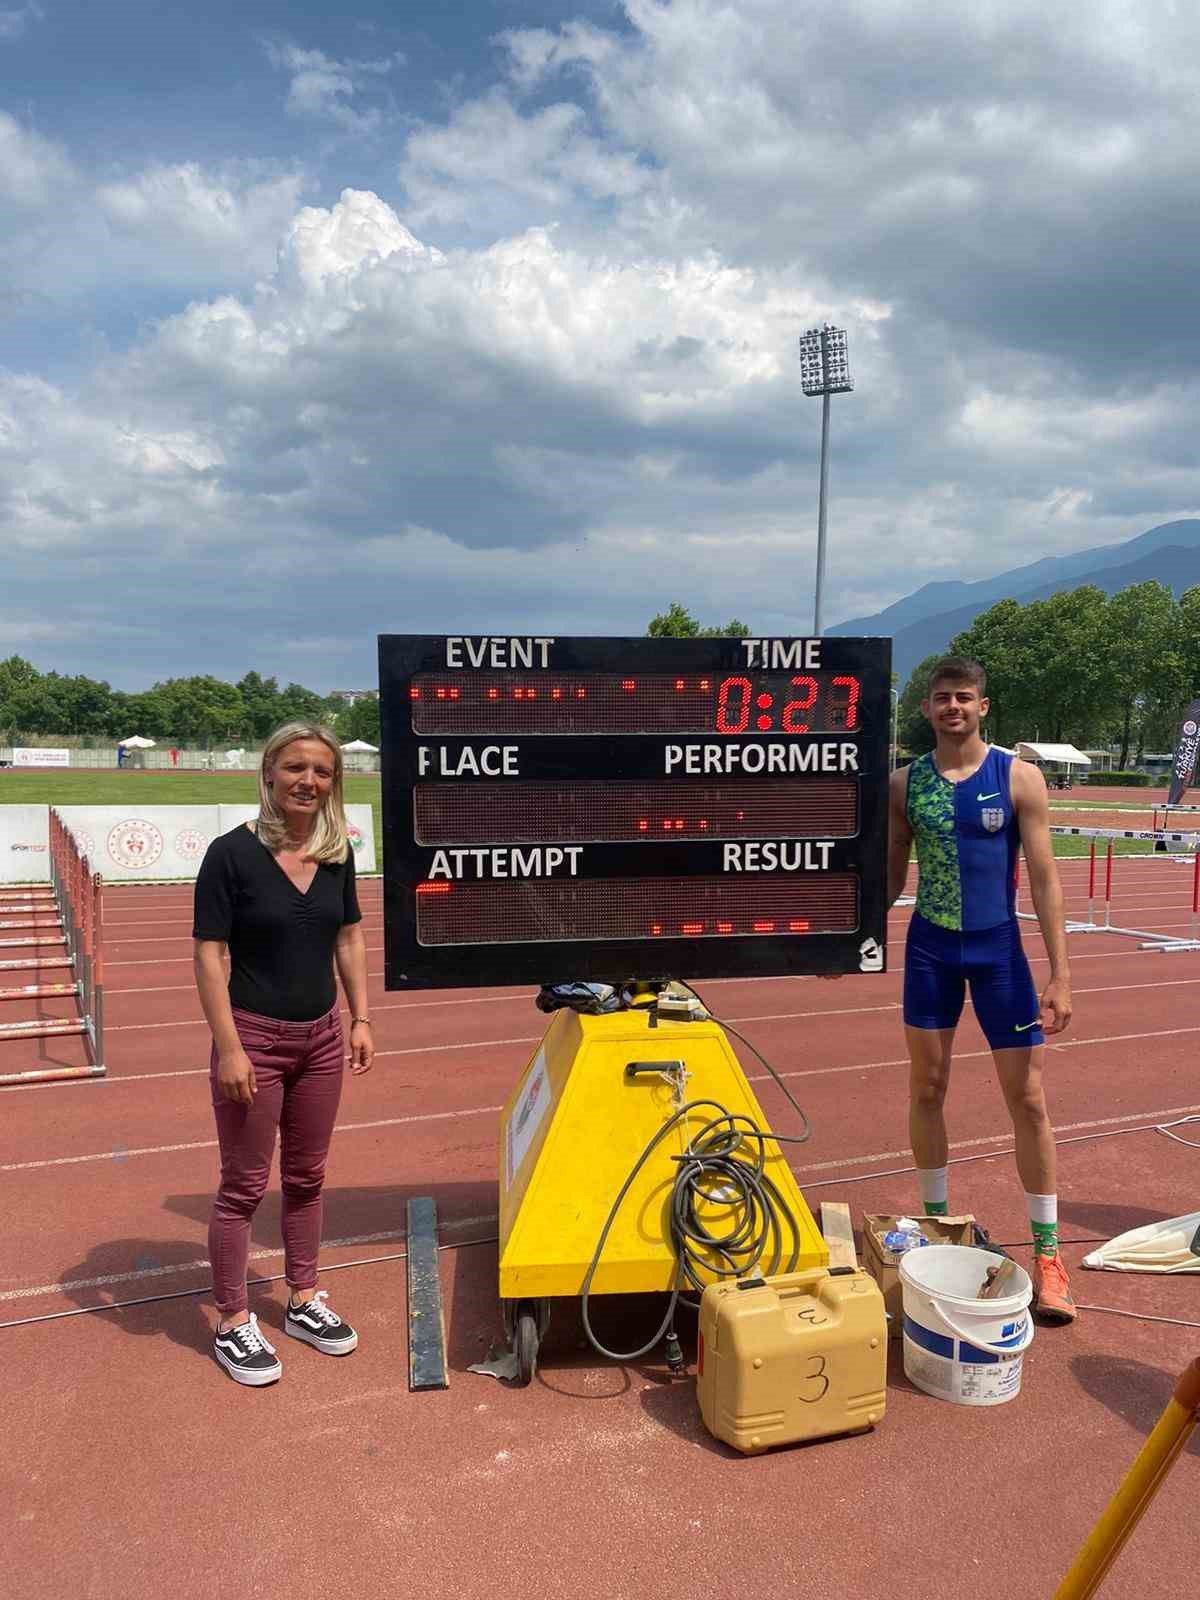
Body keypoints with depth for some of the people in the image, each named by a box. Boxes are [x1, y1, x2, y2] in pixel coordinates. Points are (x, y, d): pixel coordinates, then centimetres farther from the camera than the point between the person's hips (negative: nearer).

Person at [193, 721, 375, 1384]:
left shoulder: (337, 852, 2)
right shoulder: (232, 852, -14)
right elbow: (209, 954, -14)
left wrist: (360, 1018, 6)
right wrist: (230, 1048, -17)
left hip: (320, 1037, 5)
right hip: (254, 1036, -5)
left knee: (307, 1176, 17)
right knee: (244, 1185, 6)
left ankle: (303, 1301, 34)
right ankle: (232, 1324, 22)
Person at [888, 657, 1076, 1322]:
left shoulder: (1019, 778, -7)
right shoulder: (905, 782, 0)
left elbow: (1044, 878, -8)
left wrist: (1059, 976, -12)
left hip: (998, 949, -2)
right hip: (930, 949, 2)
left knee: (1028, 1098, 2)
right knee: (927, 1088, 10)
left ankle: (1047, 1253, 15)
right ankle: (936, 1221, 28)